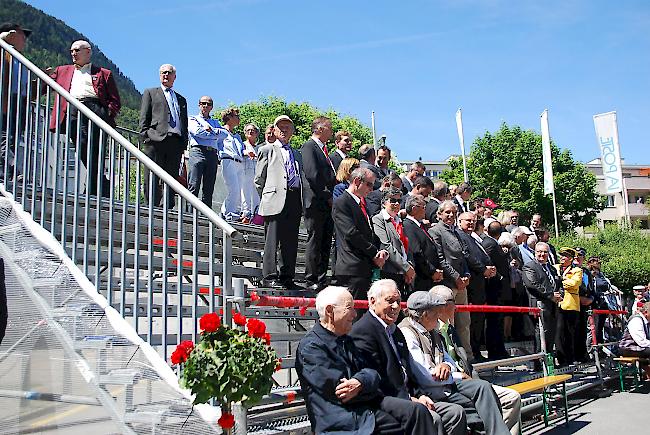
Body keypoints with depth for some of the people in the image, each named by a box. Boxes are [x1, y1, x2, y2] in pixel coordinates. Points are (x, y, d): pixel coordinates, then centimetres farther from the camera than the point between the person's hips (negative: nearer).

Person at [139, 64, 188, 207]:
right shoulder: (150, 93, 17)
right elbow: (144, 118, 7)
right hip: (156, 140, -3)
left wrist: (184, 142, 8)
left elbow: (185, 124, 23)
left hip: (176, 142, 4)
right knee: (152, 179, -8)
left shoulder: (181, 99, 28)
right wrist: (145, 137, -6)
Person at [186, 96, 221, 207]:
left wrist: (210, 129, -2)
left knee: (209, 188, -1)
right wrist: (214, 132, 5)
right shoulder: (192, 119, 16)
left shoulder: (215, 122, 28)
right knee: (194, 186, -14)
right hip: (198, 151, -4)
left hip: (213, 154, 4)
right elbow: (196, 131, -4)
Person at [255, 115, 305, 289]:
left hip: (295, 200, 5)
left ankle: (287, 277, 10)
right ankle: (269, 277, -6)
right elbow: (259, 178, 7)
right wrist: (267, 197, 4)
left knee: (291, 242, 5)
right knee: (272, 240, -8)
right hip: (276, 200, -5)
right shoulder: (267, 150, 11)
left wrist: (301, 200, 13)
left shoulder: (297, 154, 26)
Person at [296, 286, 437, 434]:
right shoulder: (310, 347, -8)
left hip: (366, 404, 8)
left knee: (418, 410, -13)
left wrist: (360, 382, -15)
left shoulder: (345, 339, 20)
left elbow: (371, 373, 9)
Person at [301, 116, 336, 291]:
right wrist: (327, 196, -13)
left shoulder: (324, 149, 21)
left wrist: (333, 196, 9)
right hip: (316, 203, -9)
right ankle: (311, 281, -1)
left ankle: (322, 280, 14)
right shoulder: (308, 147, -7)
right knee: (314, 242, -5)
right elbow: (312, 174, -17)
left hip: (328, 204, 9)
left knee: (326, 243, 9)